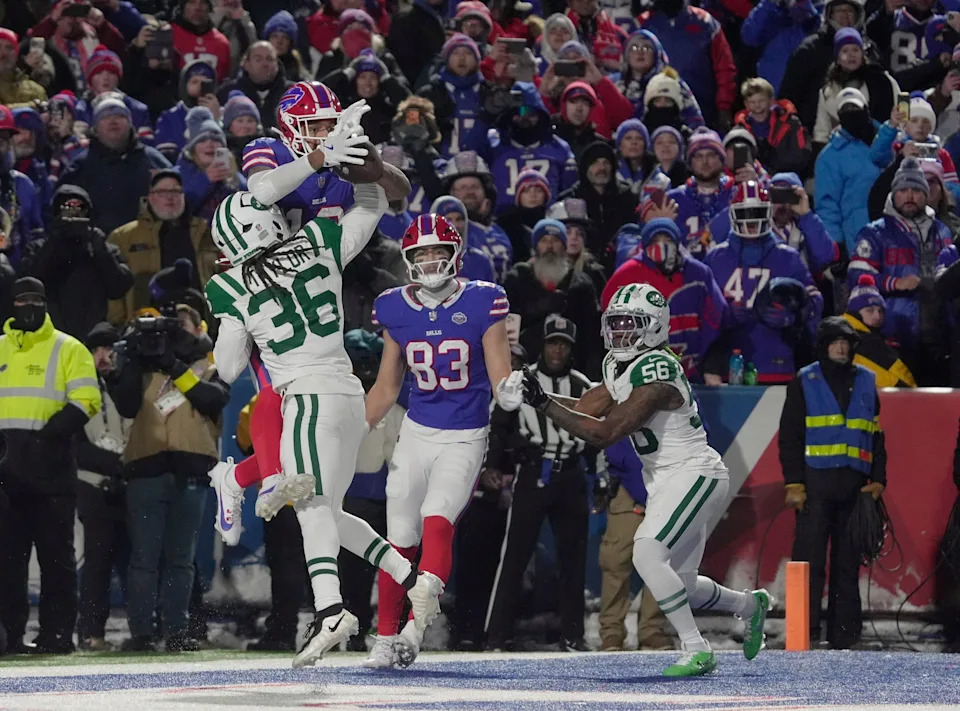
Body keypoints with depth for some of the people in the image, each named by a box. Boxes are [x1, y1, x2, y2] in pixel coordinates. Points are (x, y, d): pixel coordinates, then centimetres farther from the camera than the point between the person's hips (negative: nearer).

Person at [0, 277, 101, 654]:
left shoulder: (69, 350, 3)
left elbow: (85, 402, -6)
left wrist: (48, 434, -18)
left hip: (51, 467, -4)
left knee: (55, 553, -1)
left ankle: (57, 633, 2)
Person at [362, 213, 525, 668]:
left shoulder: (482, 303, -9)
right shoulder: (396, 310, 2)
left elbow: (499, 375, -11)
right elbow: (386, 388, 12)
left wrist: (509, 392, -34)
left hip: (464, 439, -3)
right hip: (416, 434, 3)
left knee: (436, 520, -22)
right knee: (400, 538, 3)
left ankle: (416, 627, -27)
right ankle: (386, 638, 14)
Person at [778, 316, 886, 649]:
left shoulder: (865, 382, 14)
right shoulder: (805, 381, 5)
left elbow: (876, 434, 16)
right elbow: (790, 435, 2)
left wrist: (878, 479, 5)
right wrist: (794, 483, -7)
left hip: (855, 485, 3)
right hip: (816, 482, -3)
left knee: (849, 562, 4)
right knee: (810, 559, -9)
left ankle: (844, 633, 7)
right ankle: (805, 631, -8)